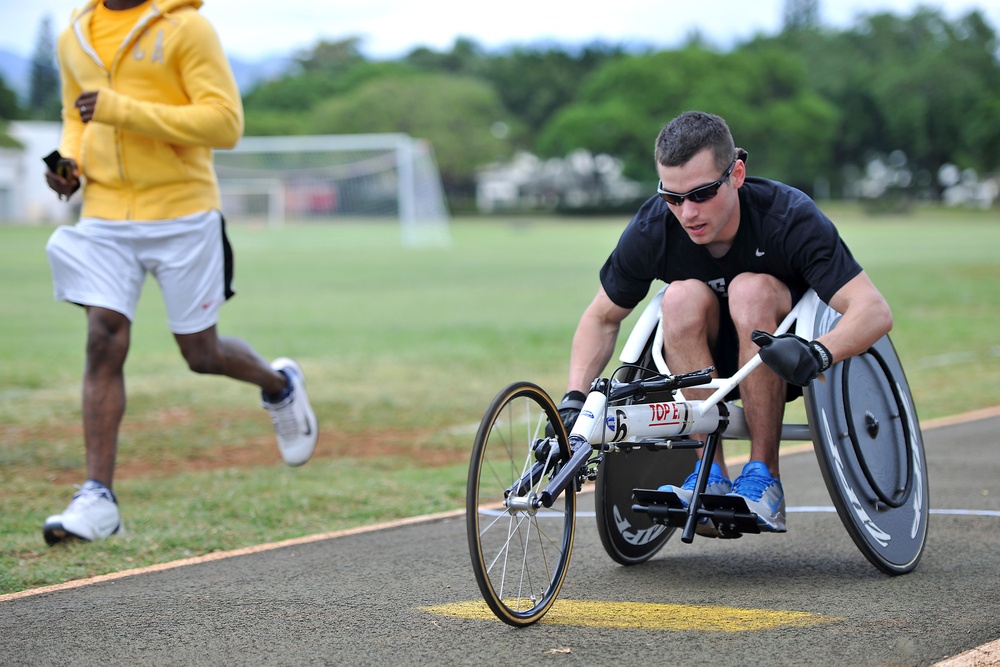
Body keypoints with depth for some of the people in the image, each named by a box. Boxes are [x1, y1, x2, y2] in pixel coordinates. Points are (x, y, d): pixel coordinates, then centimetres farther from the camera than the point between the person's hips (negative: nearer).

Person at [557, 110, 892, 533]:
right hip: (711, 363, 3)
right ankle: (711, 477, -24)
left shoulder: (788, 217, -27)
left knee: (751, 289, -33)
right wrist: (574, 399, -17)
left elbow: (875, 311, -34)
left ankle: (763, 478, -27)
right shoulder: (651, 230, -18)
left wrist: (818, 353, -55)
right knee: (683, 297, -29)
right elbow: (602, 318, -1)